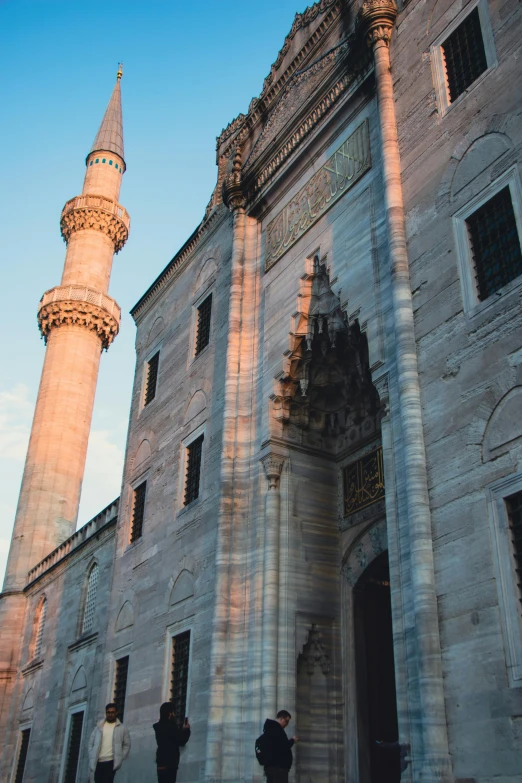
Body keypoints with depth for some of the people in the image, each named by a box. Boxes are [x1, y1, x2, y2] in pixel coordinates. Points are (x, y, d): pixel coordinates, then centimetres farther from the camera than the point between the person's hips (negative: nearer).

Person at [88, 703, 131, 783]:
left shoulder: (121, 728, 8)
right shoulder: (99, 727, 12)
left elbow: (127, 745, 10)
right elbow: (91, 743, 13)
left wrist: (120, 758, -2)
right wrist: (91, 759, 2)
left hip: (111, 762, -3)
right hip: (97, 762, 3)